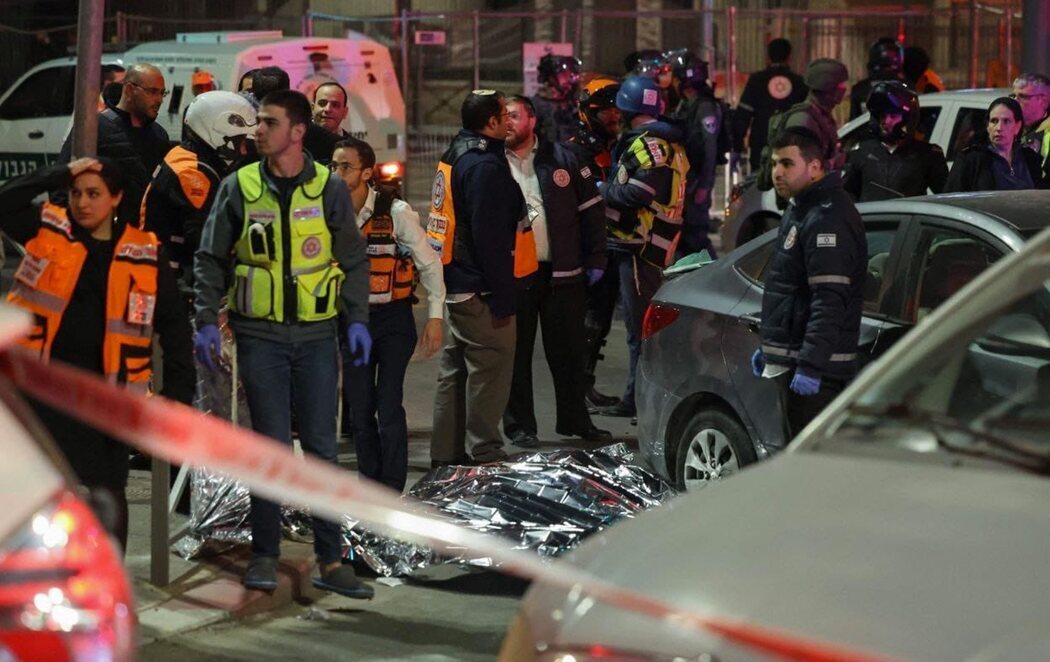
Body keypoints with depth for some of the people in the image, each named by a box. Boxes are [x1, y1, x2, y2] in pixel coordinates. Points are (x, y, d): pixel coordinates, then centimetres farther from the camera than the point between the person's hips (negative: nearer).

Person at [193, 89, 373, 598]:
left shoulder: (329, 190, 3)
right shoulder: (239, 188, 2)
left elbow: (353, 259, 9)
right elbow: (211, 260, 7)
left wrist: (357, 319, 0)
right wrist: (206, 321, -2)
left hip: (316, 335, 1)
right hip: (261, 334, -1)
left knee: (322, 448, 2)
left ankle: (330, 561, 7)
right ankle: (264, 556, 10)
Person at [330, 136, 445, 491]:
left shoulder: (396, 212, -14)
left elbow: (429, 263, -5)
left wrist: (435, 317, -7)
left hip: (394, 319, -4)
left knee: (389, 407, -11)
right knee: (359, 412, 6)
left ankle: (392, 493, -7)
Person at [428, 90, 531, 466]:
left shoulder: (456, 157, 13)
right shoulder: (486, 166, -18)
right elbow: (491, 238, -21)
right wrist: (502, 299, -19)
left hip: (457, 288, 10)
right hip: (480, 293, -10)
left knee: (455, 374, 15)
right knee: (489, 375, -5)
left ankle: (446, 456, 22)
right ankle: (484, 458, -2)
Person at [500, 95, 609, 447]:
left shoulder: (561, 158, 4)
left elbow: (591, 207, 8)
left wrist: (595, 259, 3)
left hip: (562, 273, 2)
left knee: (568, 351, 10)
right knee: (517, 353, 4)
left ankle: (574, 419, 22)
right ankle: (519, 425, 12)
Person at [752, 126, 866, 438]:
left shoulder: (828, 219, -17)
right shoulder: (799, 211, 19)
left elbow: (830, 301, -24)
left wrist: (811, 365, -28)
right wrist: (769, 346, 28)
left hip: (815, 368, -11)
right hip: (788, 360, 11)